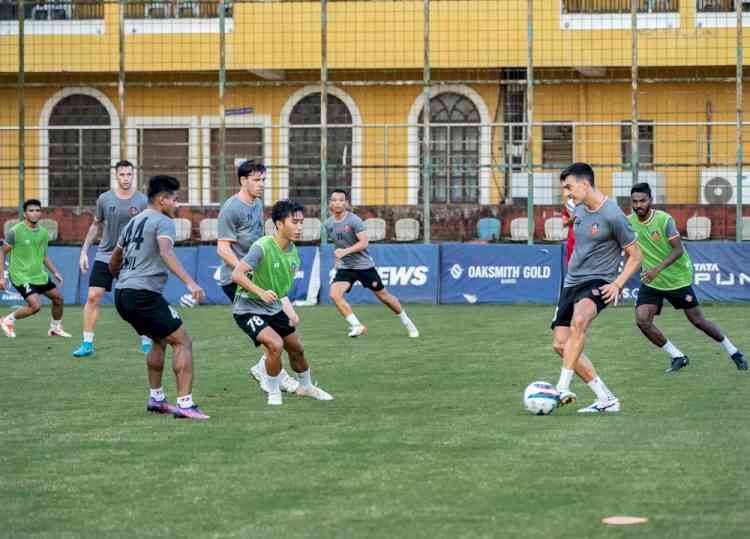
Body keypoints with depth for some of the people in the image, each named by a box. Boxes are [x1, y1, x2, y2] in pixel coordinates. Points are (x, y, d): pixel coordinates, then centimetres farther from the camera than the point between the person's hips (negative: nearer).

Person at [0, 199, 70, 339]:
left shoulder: (43, 232, 5)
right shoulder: (15, 232, -14)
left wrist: (55, 272, 11)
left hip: (39, 275, 7)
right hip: (21, 276, -7)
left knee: (58, 298, 10)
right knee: (36, 305, -21)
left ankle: (55, 328, 32)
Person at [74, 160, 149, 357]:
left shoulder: (142, 201, -5)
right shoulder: (104, 198, 1)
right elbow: (96, 225, 13)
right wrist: (84, 251, 9)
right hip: (105, 255, 2)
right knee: (93, 297, -6)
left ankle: (146, 343, 12)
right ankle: (87, 344, 0)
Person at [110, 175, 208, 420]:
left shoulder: (133, 223, 21)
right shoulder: (163, 222, -5)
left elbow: (113, 262, 31)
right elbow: (166, 253, -26)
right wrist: (189, 282, -37)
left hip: (122, 293, 9)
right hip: (144, 294, -9)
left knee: (160, 340, 27)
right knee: (183, 342, -6)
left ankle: (156, 398, 28)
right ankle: (185, 404, -15)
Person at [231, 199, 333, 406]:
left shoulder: (292, 251, 0)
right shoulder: (262, 247, -26)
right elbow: (237, 274, -32)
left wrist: (290, 311, 15)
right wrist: (261, 292, -44)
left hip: (274, 308, 8)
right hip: (248, 309, -8)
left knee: (296, 348, 16)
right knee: (275, 344, -26)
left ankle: (305, 386, 44)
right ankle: (273, 392, -5)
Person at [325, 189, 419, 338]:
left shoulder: (354, 220, -17)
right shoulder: (328, 224, 2)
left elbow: (364, 242, -25)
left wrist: (345, 251, -35)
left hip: (364, 265, -4)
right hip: (344, 267, 4)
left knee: (383, 296, 7)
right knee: (334, 294, -21)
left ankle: (407, 323, 27)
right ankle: (357, 326, -15)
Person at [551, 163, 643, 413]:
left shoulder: (612, 216, -12)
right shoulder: (580, 210, 11)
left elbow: (635, 256, -7)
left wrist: (617, 284, -18)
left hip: (597, 283, -9)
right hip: (571, 283, 9)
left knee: (579, 321, -37)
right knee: (561, 343, -1)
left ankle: (563, 388, -38)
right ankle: (606, 399, 5)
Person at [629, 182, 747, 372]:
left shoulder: (664, 219, -19)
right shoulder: (629, 222, -7)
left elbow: (678, 250, -20)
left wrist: (657, 269, -32)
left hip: (677, 278, -4)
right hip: (651, 281, 4)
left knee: (697, 320, 5)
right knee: (642, 320, -16)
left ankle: (733, 352, 25)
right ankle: (677, 357, 0)